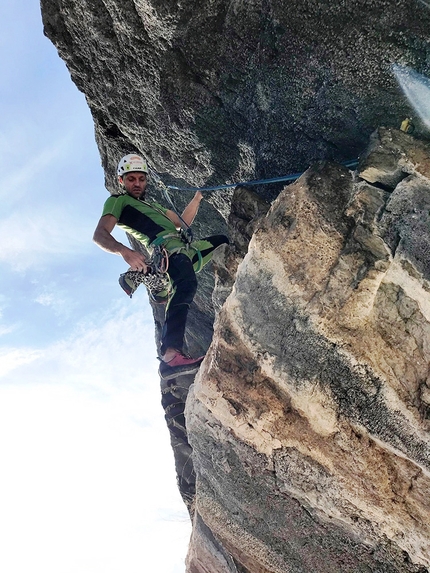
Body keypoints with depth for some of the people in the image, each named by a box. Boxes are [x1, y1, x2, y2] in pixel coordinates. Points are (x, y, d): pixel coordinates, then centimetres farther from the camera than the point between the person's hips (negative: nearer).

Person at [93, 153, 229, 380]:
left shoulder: (151, 205, 37)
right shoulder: (118, 201, 12)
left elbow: (181, 222, 36)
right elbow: (99, 235, -5)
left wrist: (198, 197, 25)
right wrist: (124, 251, -25)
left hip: (184, 248, 9)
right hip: (168, 249, -9)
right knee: (186, 284, -37)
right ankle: (170, 355, -51)